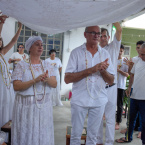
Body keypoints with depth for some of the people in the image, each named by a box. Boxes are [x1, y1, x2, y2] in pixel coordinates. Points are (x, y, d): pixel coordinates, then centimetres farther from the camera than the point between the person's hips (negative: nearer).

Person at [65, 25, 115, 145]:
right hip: (79, 100, -2)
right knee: (76, 135, 9)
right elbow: (67, 79, -12)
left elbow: (111, 81, 5)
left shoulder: (105, 54, 5)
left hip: (99, 100, 3)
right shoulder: (76, 52, -4)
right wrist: (91, 70, -19)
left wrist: (103, 70, -16)